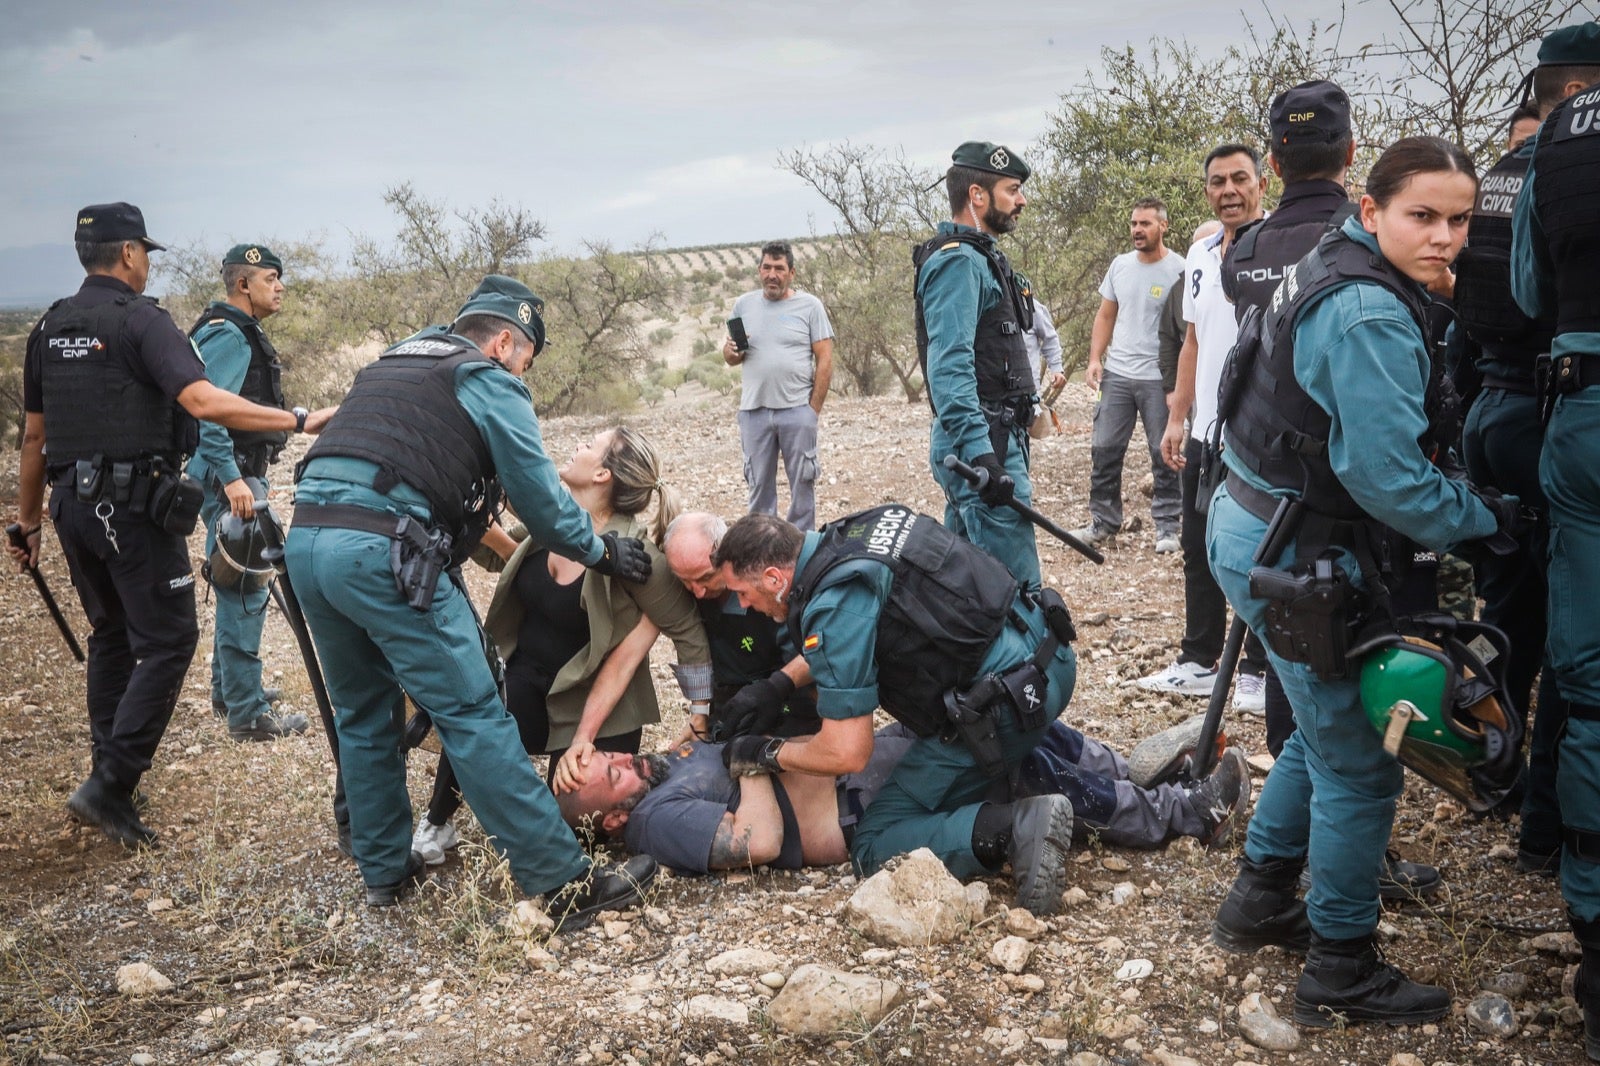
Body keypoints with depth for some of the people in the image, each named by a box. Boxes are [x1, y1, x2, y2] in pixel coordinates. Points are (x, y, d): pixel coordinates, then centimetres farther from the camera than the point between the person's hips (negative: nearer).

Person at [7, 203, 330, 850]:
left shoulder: (49, 328, 13)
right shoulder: (141, 321, -9)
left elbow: (34, 436, 17)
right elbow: (204, 402, -24)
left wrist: (27, 521, 24)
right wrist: (300, 421, -22)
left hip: (73, 504, 8)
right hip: (134, 505, -8)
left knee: (111, 633, 20)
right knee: (167, 639, -4)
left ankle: (110, 768, 26)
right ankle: (110, 787, -10)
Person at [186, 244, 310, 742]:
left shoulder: (242, 333, 18)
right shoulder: (228, 336, -15)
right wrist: (231, 479, -29)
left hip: (241, 474, 11)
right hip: (229, 479, -11)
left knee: (238, 586, 19)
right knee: (246, 591, -9)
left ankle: (230, 690, 31)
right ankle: (247, 713, -6)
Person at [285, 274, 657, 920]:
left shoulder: (387, 366, 29)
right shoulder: (490, 383, 7)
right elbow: (540, 496, 7)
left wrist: (488, 536, 42)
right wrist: (603, 552, 21)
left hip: (306, 540, 8)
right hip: (382, 551, -8)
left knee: (364, 715, 20)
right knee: (473, 716, -6)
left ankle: (385, 873, 29)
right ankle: (564, 883, -2)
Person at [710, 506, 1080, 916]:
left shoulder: (833, 606, -19)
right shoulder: (847, 532, 8)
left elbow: (846, 755, -18)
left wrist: (768, 754, 0)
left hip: (1005, 706, -9)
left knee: (875, 847, 2)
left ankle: (1015, 828, -17)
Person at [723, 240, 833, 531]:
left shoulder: (810, 305, 1)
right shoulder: (744, 304, 10)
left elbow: (825, 360, -1)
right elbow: (730, 357, 16)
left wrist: (814, 408, -6)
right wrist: (731, 351, -9)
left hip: (797, 409, -3)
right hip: (754, 410, 3)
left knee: (802, 483, 2)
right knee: (759, 485, 8)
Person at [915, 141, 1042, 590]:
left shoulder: (979, 258, 20)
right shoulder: (957, 262, -13)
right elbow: (949, 368, -25)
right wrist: (981, 455, -31)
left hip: (985, 441, 11)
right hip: (982, 442, -11)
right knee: (1017, 588, -11)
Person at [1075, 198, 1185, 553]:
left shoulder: (1178, 270, -7)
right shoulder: (1120, 265, 9)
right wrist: (1095, 359, 3)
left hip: (1159, 378, -5)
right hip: (1116, 374, 5)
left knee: (1164, 454, 3)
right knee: (1104, 449, 7)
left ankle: (1167, 526, 13)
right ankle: (1103, 521, 18)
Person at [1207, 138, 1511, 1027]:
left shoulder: (1338, 277, 10)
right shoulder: (1371, 313, -22)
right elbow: (1388, 476, -25)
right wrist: (1491, 520, -9)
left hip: (1262, 530, 10)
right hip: (1298, 558, -10)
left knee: (1326, 734, 24)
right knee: (1360, 765, 3)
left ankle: (1261, 901, 36)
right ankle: (1342, 977, 18)